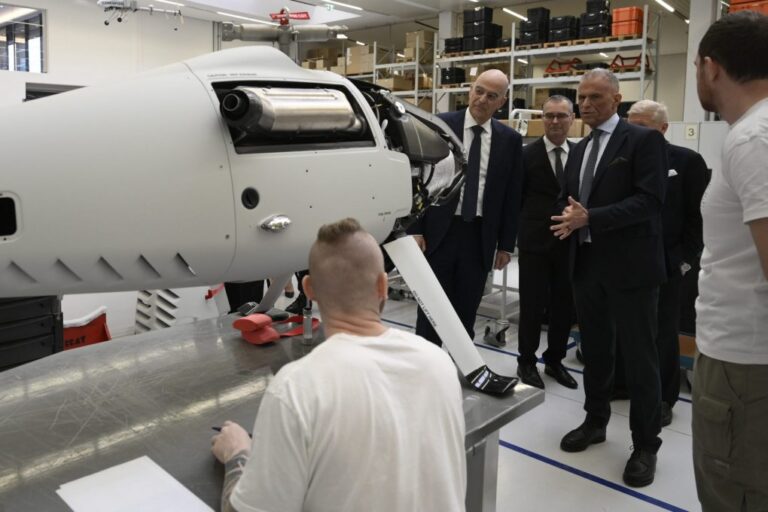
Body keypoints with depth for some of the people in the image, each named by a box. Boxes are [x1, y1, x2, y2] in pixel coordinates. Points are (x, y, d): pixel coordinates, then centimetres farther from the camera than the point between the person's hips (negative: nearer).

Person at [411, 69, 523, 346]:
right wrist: (415, 229, -7)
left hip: (480, 236, 2)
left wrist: (506, 244, 5)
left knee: (466, 311, 11)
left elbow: (512, 196, 7)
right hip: (439, 231, -2)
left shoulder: (510, 139, 4)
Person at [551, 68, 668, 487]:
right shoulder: (578, 150, 15)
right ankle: (595, 421, 32)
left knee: (639, 356, 2)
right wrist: (568, 218, -5)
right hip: (586, 262, 7)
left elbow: (650, 200, -16)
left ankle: (645, 445, 15)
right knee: (595, 349, 16)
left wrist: (589, 218, -23)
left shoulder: (644, 140, -6)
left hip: (630, 265, -6)